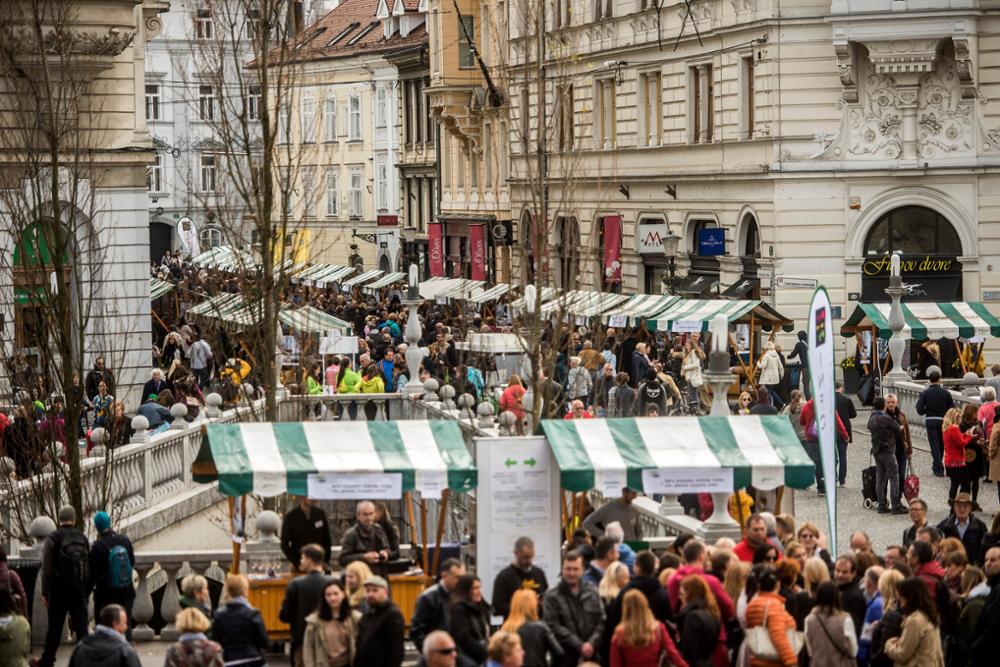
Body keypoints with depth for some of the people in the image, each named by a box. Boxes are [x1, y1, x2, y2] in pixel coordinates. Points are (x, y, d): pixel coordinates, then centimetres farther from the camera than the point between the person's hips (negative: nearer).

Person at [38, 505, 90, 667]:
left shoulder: (53, 539, -8)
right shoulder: (83, 539, 4)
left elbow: (47, 568, -10)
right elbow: (89, 567, 7)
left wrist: (45, 593, -5)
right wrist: (87, 591, 12)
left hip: (58, 591, -2)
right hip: (79, 591, 2)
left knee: (54, 628, 9)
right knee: (81, 628, 2)